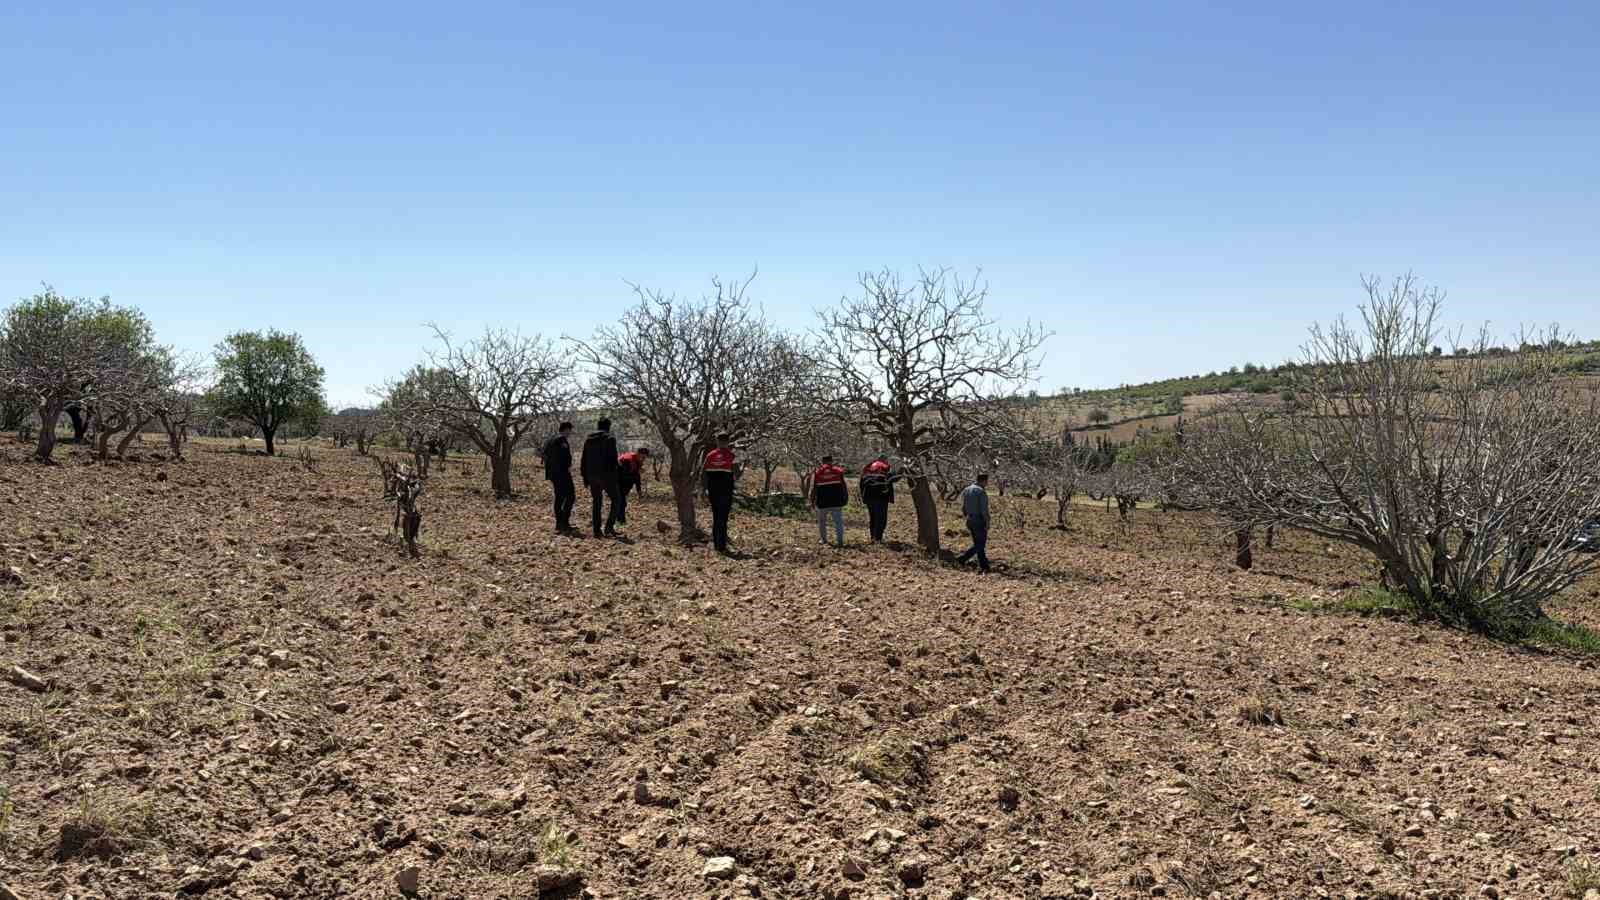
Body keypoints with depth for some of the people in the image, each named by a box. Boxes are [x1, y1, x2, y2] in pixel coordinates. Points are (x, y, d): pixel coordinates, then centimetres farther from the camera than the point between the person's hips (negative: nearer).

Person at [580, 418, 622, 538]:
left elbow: (584, 460, 12)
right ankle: (609, 527, -6)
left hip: (592, 476, 5)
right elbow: (613, 459, -12)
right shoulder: (609, 439, -6)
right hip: (606, 475, -5)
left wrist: (585, 477, 16)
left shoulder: (588, 440, 12)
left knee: (597, 502, 12)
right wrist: (614, 477, -8)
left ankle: (597, 530, 7)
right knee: (616, 499, 7)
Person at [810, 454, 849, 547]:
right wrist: (845, 497, 11)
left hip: (822, 503, 0)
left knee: (821, 522, 17)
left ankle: (823, 539, 23)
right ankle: (839, 540, -5)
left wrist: (812, 501, 8)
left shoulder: (816, 472, 2)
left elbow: (813, 489, 1)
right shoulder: (838, 470, 3)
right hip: (836, 502, 0)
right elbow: (843, 486, 3)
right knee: (838, 522, 4)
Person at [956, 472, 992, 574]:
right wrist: (987, 523, -16)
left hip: (970, 521, 8)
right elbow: (984, 509, -21)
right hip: (980, 521, -8)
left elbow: (963, 508, 12)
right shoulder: (981, 492, -17)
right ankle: (962, 559, -9)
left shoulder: (966, 490, 8)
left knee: (978, 544, 14)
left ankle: (984, 567, 16)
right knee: (980, 545, 1)